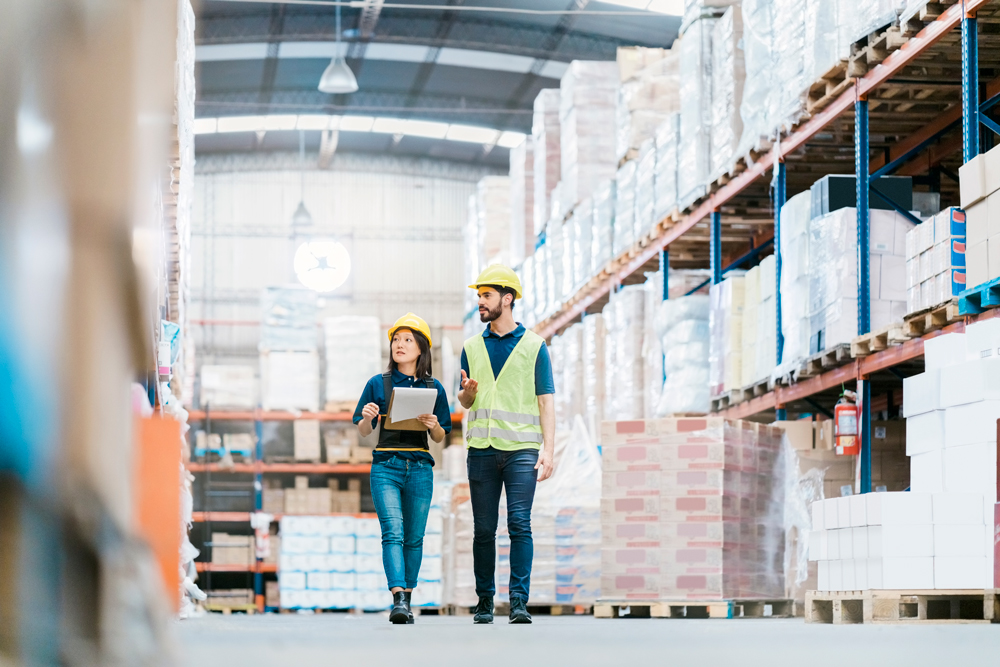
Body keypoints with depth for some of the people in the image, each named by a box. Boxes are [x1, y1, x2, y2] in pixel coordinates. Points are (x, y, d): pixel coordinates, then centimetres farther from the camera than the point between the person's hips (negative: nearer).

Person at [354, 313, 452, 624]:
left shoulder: (433, 388, 7)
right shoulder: (378, 384, 5)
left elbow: (440, 437, 11)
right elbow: (363, 432, 8)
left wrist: (433, 425, -10)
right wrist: (367, 417, -13)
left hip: (419, 469, 2)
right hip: (385, 467, -2)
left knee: (414, 537, 5)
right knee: (392, 532, -16)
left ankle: (407, 600, 17)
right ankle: (398, 599, -25)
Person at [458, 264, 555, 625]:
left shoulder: (533, 345, 6)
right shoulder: (472, 347, 15)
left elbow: (546, 401, 2)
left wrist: (548, 450, -7)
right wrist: (468, 391, -6)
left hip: (522, 449, -3)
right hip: (482, 449, 3)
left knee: (520, 524, -11)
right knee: (483, 529, 4)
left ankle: (519, 602, -11)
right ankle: (484, 601, 12)